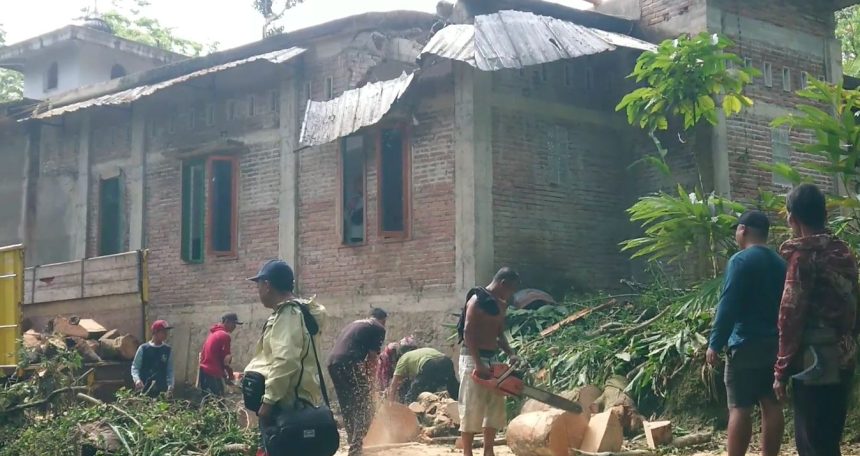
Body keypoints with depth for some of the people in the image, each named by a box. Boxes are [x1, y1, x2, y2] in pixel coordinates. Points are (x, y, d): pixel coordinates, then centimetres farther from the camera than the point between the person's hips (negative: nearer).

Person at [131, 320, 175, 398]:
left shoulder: (167, 350, 7)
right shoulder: (143, 349, 0)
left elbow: (170, 370, 9)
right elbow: (135, 366, 2)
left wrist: (170, 385, -4)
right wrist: (137, 379, -16)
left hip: (161, 390, 2)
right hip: (144, 389, -2)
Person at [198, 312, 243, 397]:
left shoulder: (214, 333, 18)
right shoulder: (224, 336, -10)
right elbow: (226, 361, -12)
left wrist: (225, 376, 18)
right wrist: (230, 377, 2)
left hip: (204, 371, 9)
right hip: (213, 374, -9)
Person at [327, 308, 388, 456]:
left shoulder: (354, 324, 31)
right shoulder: (378, 328, 9)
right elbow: (372, 357, 1)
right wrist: (369, 381, 12)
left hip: (333, 363, 8)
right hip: (350, 364, -7)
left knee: (348, 408, 18)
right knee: (365, 408, 0)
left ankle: (353, 443, 23)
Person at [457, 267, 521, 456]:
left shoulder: (501, 305, 13)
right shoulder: (477, 300, -14)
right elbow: (468, 333, -19)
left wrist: (511, 354, 3)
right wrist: (478, 364, -24)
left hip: (493, 358, 9)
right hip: (473, 359, -9)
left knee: (495, 406, 9)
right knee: (472, 408, -5)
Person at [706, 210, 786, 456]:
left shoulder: (741, 260, -11)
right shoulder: (780, 263, 12)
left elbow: (728, 306, -15)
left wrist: (715, 344, -11)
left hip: (747, 345, -7)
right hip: (775, 344, 7)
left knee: (740, 408, -6)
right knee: (772, 405, 7)